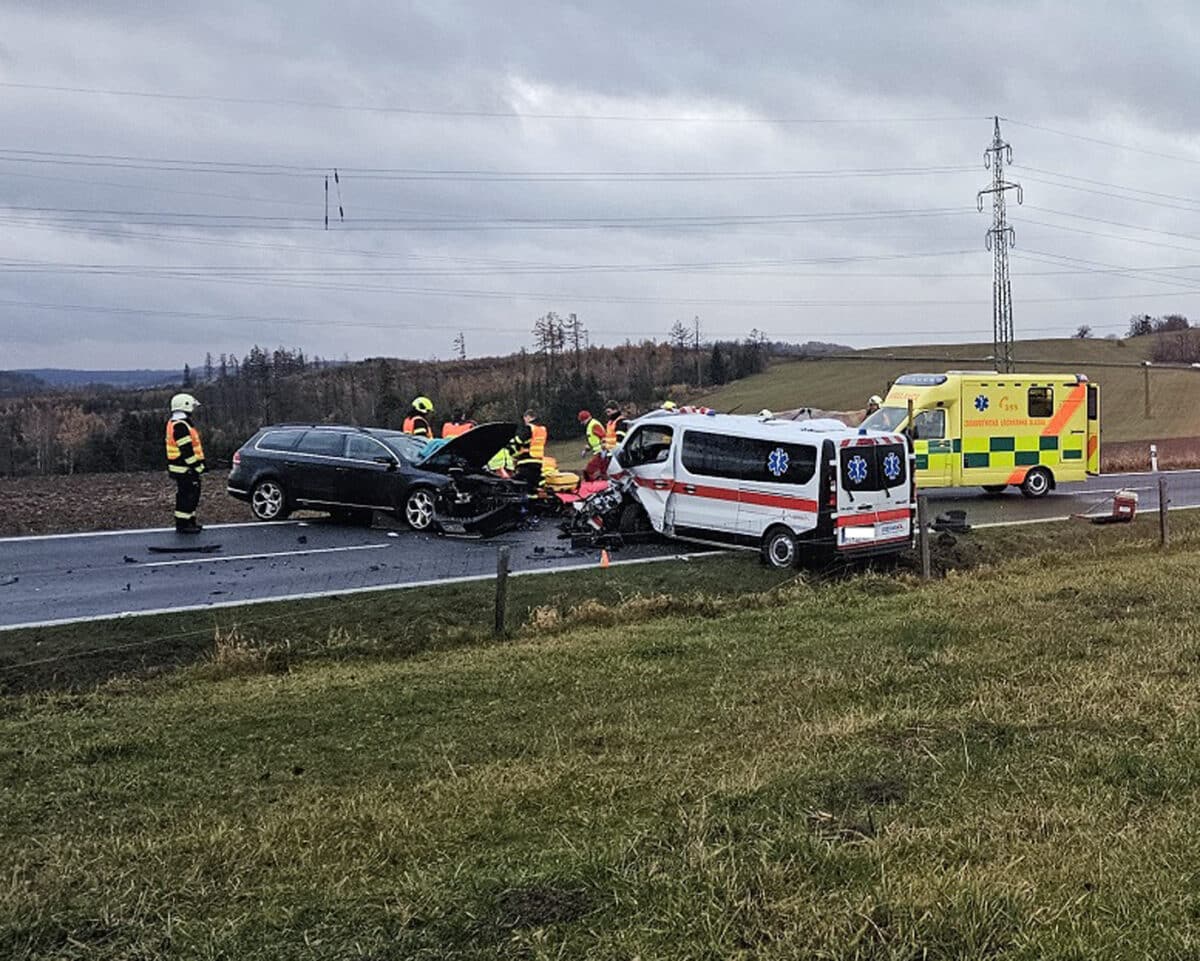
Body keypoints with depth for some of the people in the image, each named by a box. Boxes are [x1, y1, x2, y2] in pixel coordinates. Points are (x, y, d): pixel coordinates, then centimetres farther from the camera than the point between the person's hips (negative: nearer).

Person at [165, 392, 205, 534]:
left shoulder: (174, 423, 17)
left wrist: (197, 464, 24)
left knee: (192, 495, 17)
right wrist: (195, 465, -19)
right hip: (185, 469, -11)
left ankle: (190, 522, 24)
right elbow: (186, 449, -22)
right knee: (186, 496, -6)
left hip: (185, 469, 11)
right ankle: (182, 525, -2)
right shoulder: (181, 426, -18)